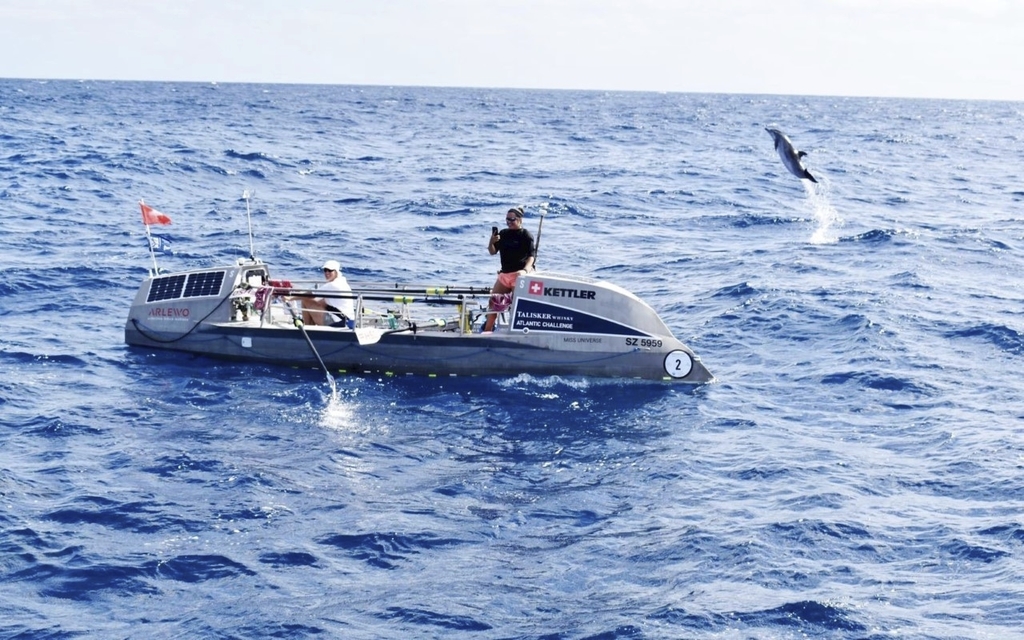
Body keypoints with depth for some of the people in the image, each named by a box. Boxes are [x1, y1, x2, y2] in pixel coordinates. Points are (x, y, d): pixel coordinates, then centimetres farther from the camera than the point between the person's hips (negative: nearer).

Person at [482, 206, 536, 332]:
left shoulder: (526, 235, -6)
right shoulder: (503, 234, 8)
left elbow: (532, 256, -13)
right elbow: (492, 252, 10)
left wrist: (525, 270, -28)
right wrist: (491, 242, -11)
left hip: (519, 274, -6)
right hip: (504, 274, 6)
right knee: (493, 302, 8)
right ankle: (487, 330, 18)